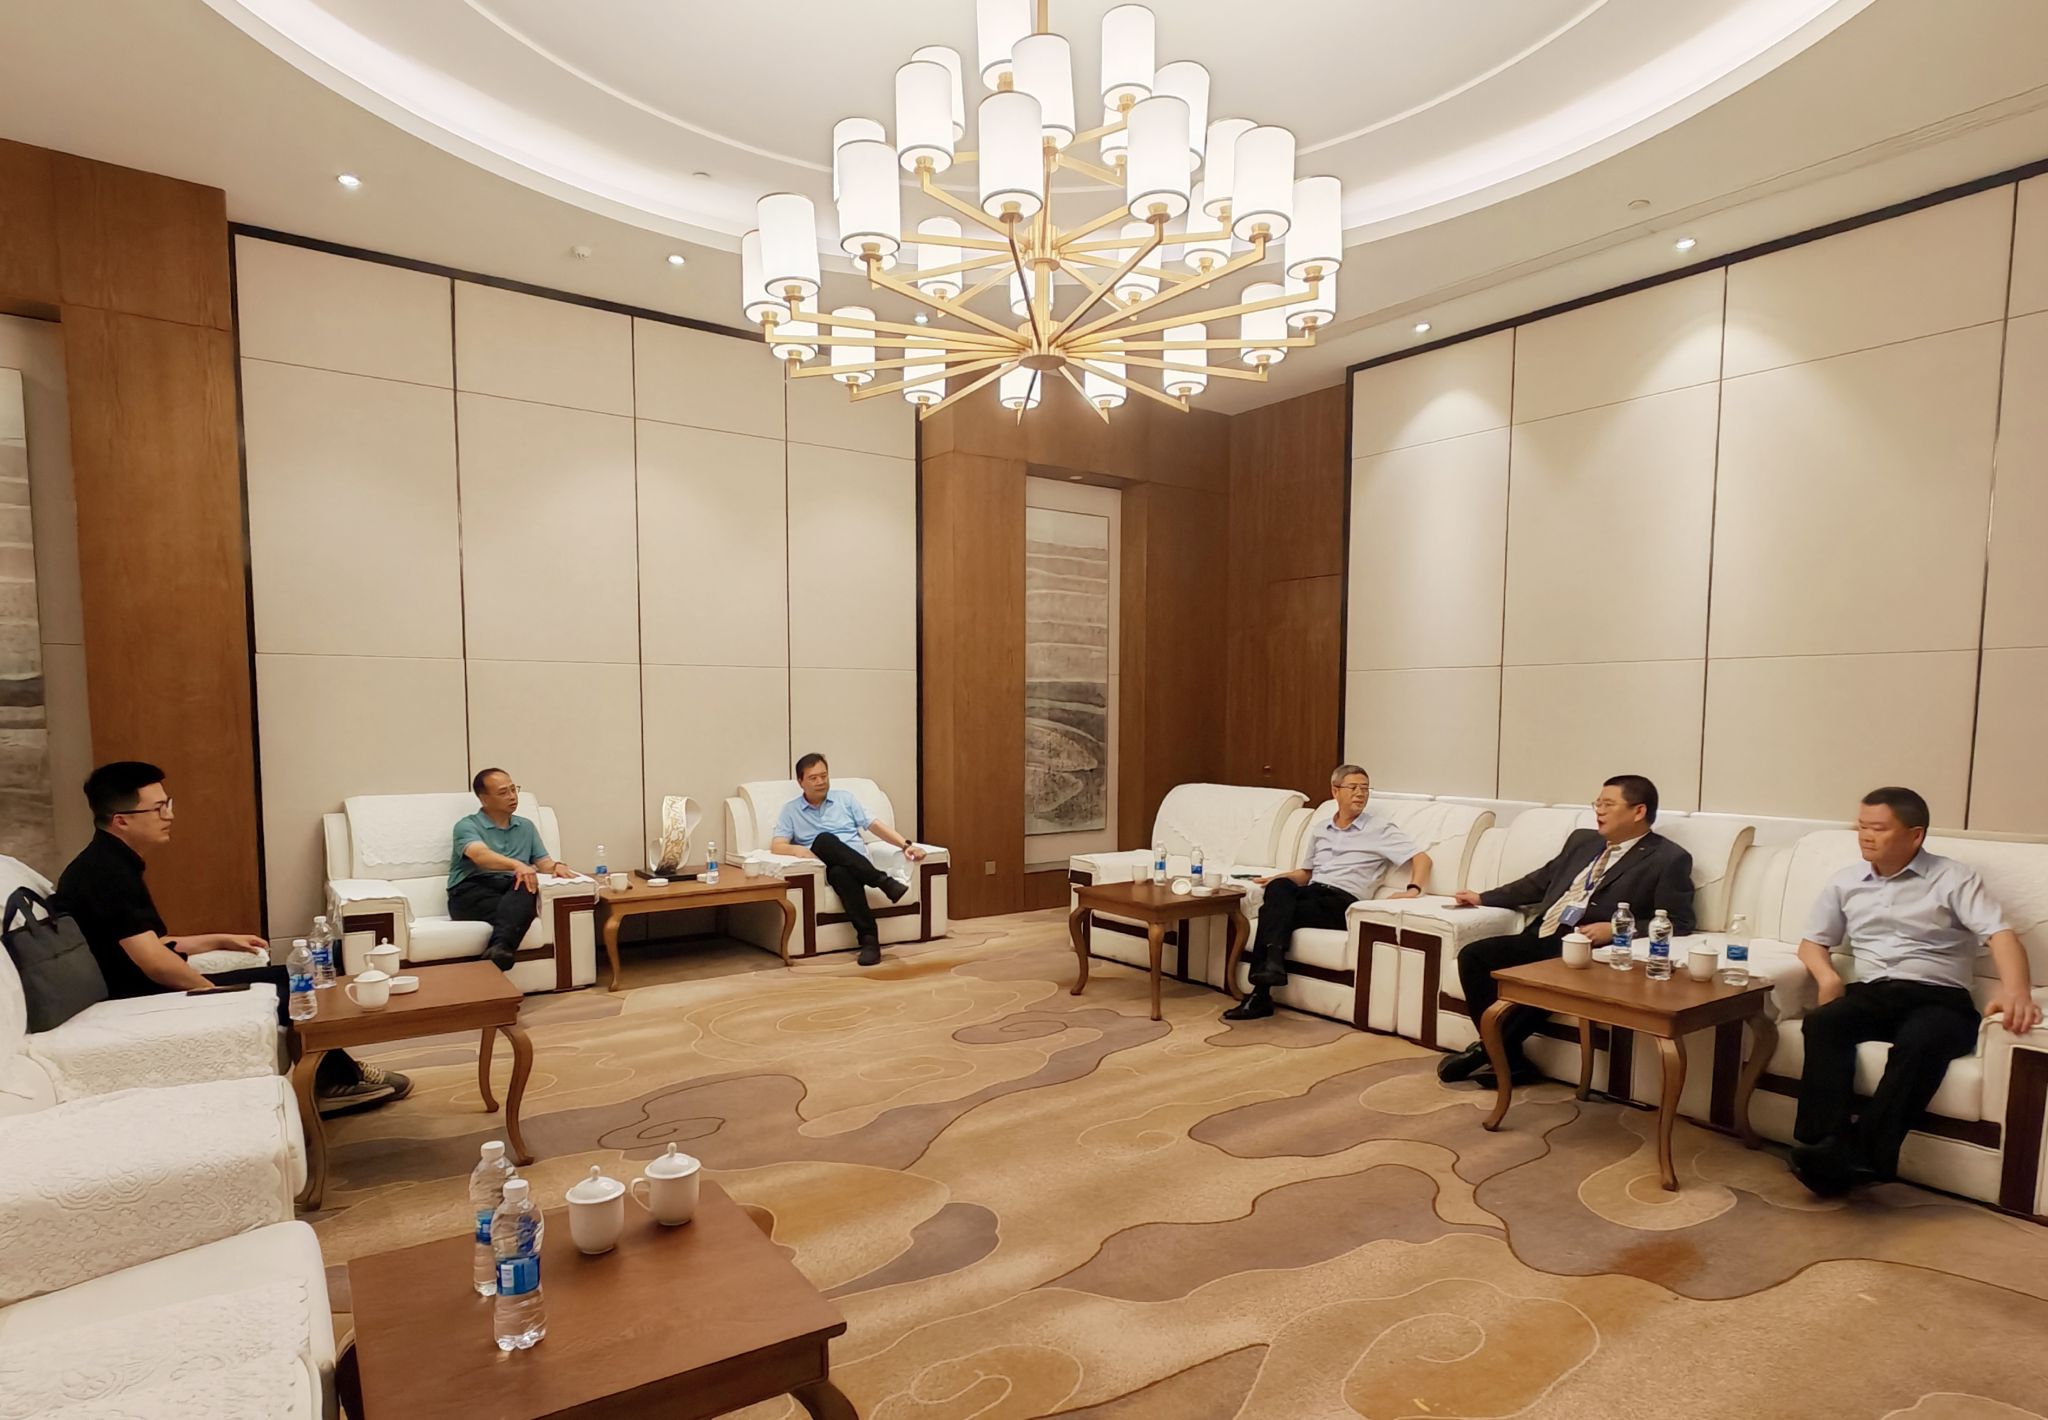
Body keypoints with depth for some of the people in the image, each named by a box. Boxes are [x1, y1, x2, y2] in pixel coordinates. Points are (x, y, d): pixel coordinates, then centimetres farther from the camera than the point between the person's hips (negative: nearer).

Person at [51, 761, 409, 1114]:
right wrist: (216, 992, -13)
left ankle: (337, 1075, 12)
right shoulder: (108, 872, -22)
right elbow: (155, 963, -26)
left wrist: (221, 941, 15)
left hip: (146, 988, 10)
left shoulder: (112, 864, 10)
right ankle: (338, 1078, 11)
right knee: (292, 993, -7)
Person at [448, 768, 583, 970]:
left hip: (512, 889, 3)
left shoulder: (526, 826, 25)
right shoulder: (467, 826, 6)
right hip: (472, 891, -3)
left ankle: (498, 949, -57)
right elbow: (481, 856, -15)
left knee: (527, 886, -36)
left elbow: (543, 863, 18)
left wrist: (556, 866, -9)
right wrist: (517, 865, -35)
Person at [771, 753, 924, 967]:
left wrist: (906, 845, -5)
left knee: (841, 872, -38)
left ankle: (868, 938, -38)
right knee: (824, 839, -36)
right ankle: (884, 882, -37)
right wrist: (797, 849, -22)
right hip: (830, 868, -1)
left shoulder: (844, 798, 17)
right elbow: (777, 846, 2)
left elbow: (875, 825, 10)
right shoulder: (790, 810, 14)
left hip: (859, 865, 1)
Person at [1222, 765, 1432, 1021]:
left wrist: (1413, 890, -20)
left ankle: (1260, 996, -29)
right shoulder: (1319, 830, 21)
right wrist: (1276, 878, 10)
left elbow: (1422, 858, 0)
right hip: (1311, 892, 4)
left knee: (1270, 912, -28)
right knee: (1278, 887, -33)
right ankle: (1273, 960, -43)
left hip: (1342, 902, -4)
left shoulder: (1379, 829, 6)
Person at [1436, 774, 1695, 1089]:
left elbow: (1678, 924, -5)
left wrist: (1616, 930, -18)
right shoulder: (1583, 840, 21)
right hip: (1540, 937, 7)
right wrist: (1484, 898, 27)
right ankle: (1508, 1058, -10)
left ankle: (1487, 1051, -13)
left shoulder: (1669, 859, 2)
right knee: (1472, 955, -13)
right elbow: (1541, 880, 29)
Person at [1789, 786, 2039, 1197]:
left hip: (1939, 998, -3)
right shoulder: (1845, 882, 17)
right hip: (1871, 994, 3)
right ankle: (1828, 1148, -38)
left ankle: (1864, 1155, -39)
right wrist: (1827, 975, -3)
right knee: (1821, 1024, -30)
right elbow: (1812, 942, 22)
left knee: (1920, 1042, -38)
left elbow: (2001, 932, -11)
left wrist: (2015, 990, -32)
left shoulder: (1953, 878, 5)